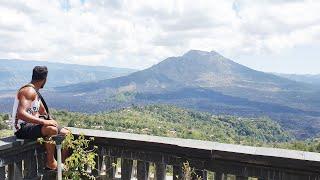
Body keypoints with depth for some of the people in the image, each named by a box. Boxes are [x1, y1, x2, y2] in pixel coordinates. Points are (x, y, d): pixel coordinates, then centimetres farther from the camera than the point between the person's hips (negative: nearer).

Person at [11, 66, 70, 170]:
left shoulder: (35, 92, 16)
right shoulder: (29, 91, -16)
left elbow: (43, 113, 25)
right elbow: (21, 114, -31)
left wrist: (51, 121, 9)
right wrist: (44, 122, -33)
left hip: (31, 125, 10)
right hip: (22, 128, -10)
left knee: (66, 133, 4)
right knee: (51, 130, -36)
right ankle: (50, 163, -18)